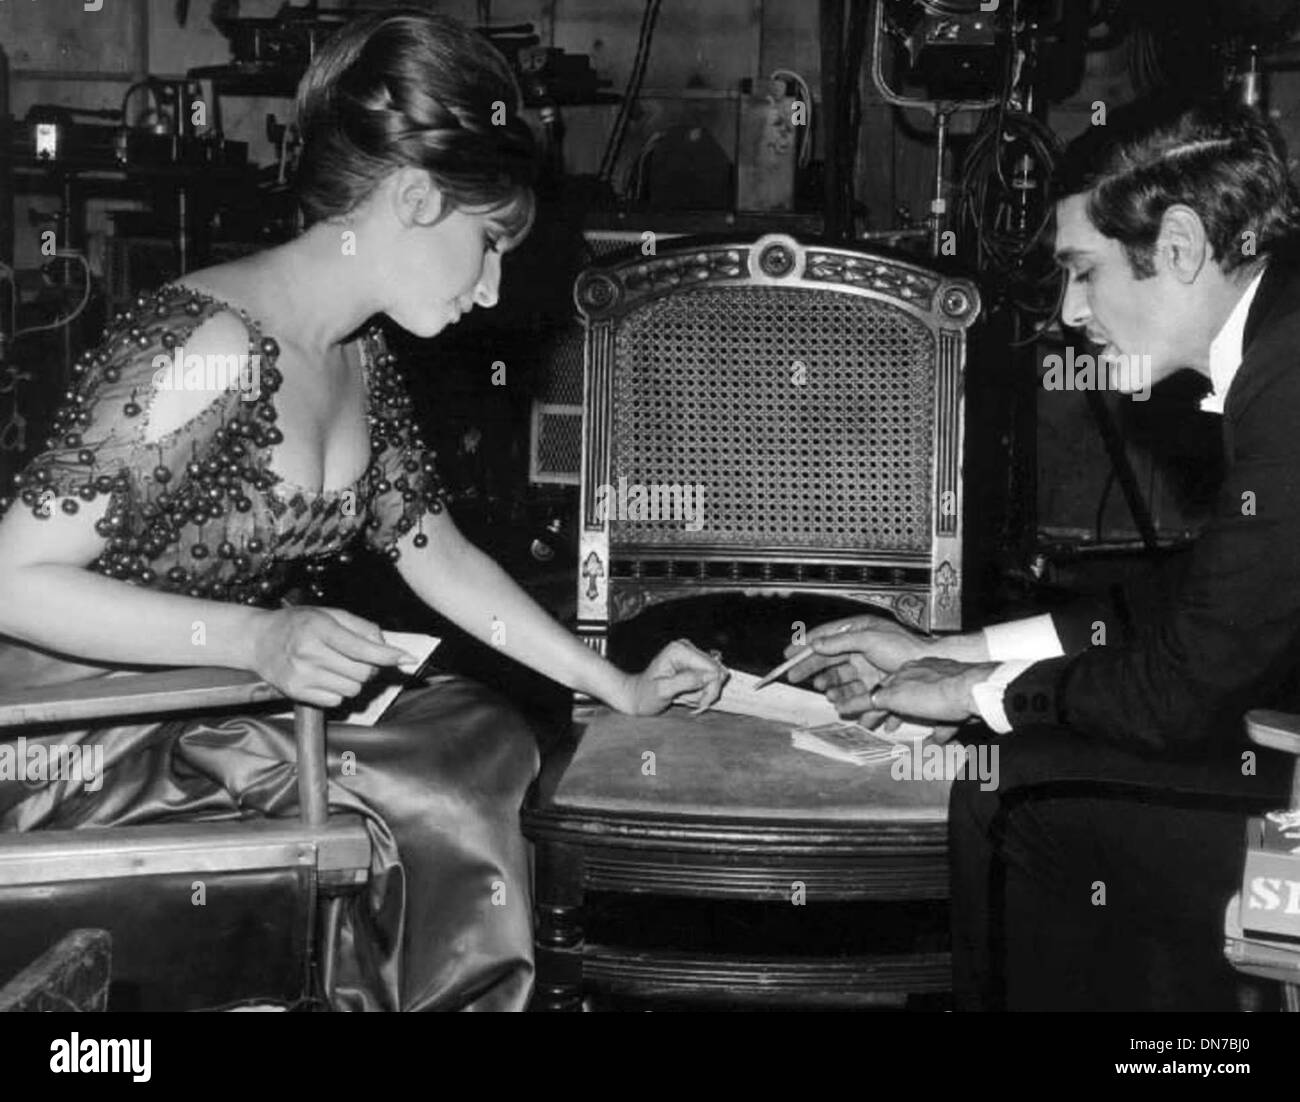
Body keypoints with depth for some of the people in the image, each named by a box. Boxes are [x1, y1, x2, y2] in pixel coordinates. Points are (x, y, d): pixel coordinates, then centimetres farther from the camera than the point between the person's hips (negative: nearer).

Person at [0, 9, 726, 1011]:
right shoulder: (209, 347, -25)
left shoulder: (362, 360, 5)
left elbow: (435, 551, 12)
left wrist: (623, 688, 9)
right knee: (433, 798, -16)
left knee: (483, 742, -4)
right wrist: (257, 640, -33)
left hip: (218, 706, 8)